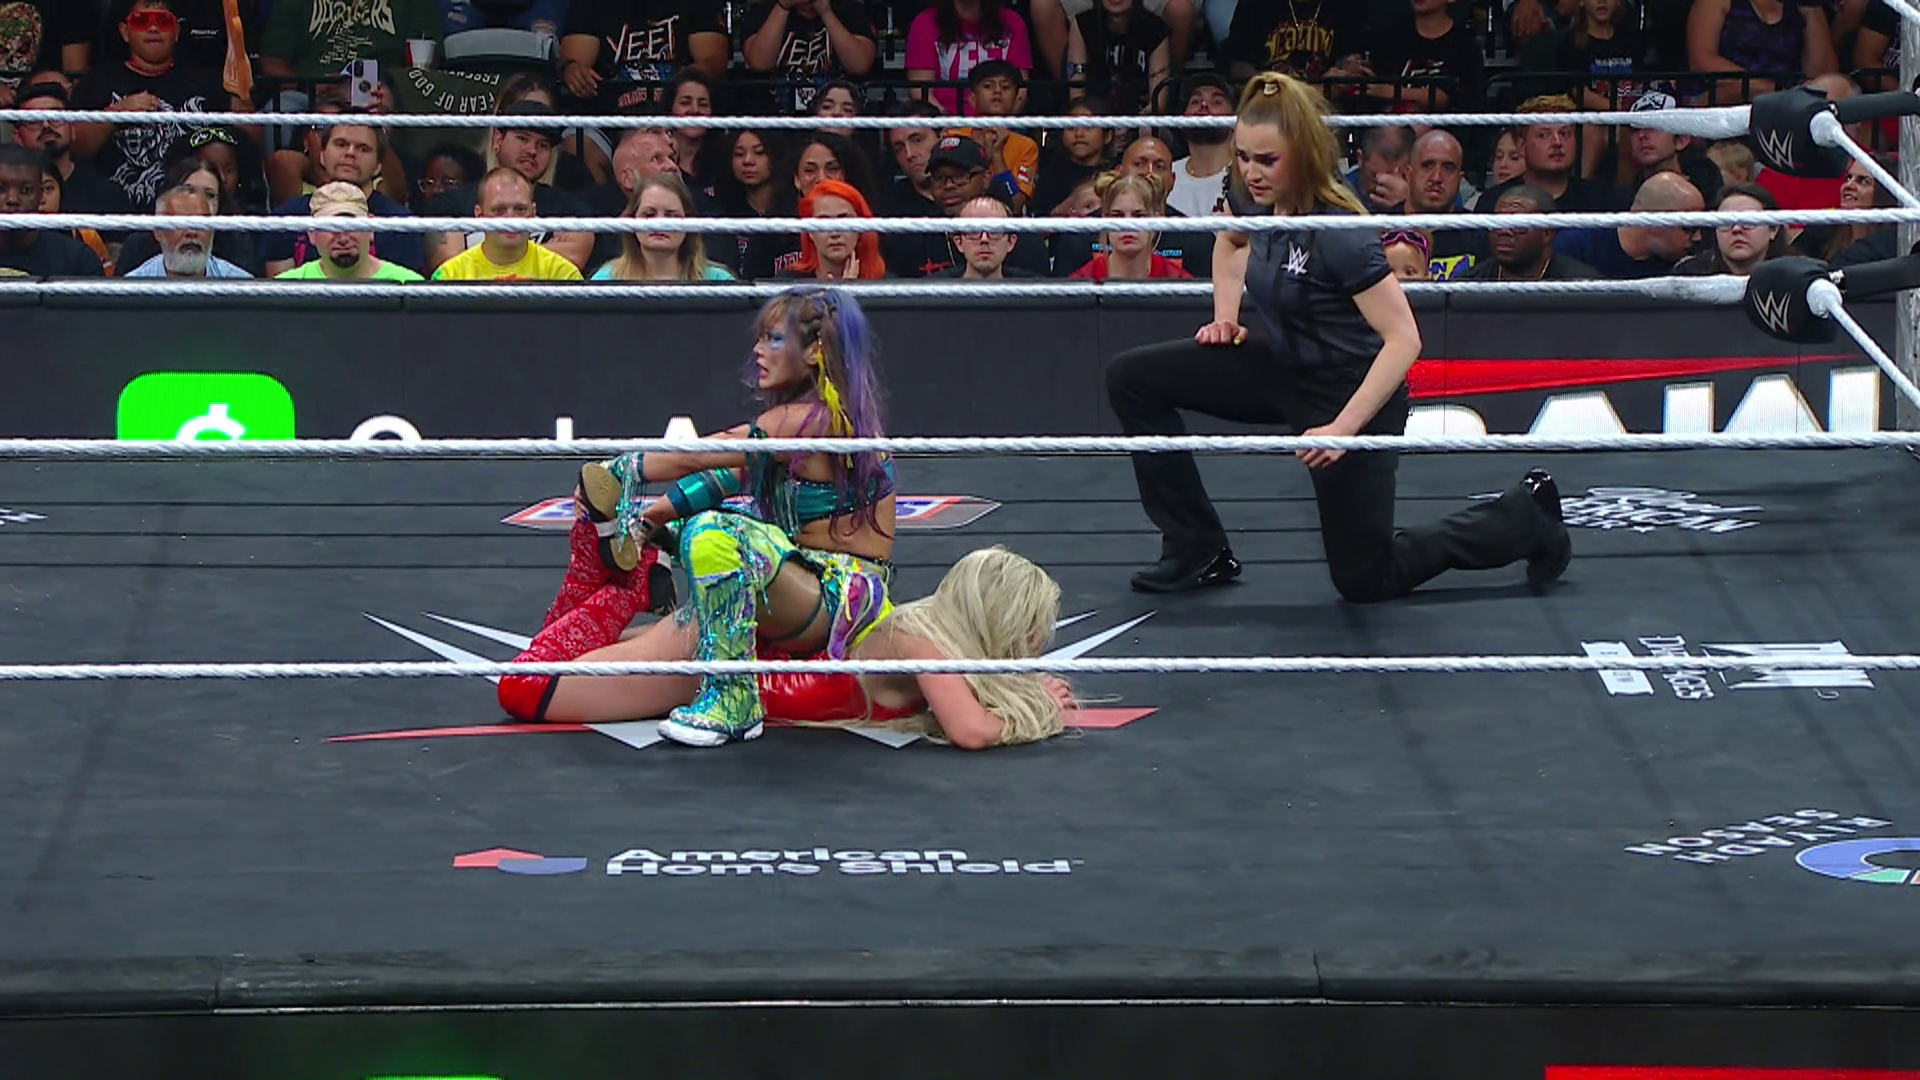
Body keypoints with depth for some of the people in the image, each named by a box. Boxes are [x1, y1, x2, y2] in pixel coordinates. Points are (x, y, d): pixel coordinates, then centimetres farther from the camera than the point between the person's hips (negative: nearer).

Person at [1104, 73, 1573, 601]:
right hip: (1280, 369, 8)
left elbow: (1403, 340, -30)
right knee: (1133, 377, 0)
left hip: (1350, 393, -8)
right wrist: (1225, 317, 7)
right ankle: (1198, 550, 6)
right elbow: (1231, 242, 20)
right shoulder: (1257, 199, -7)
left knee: (1364, 580, 2)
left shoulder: (1339, 235, -30)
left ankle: (1525, 518, 20)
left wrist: (1343, 428, -34)